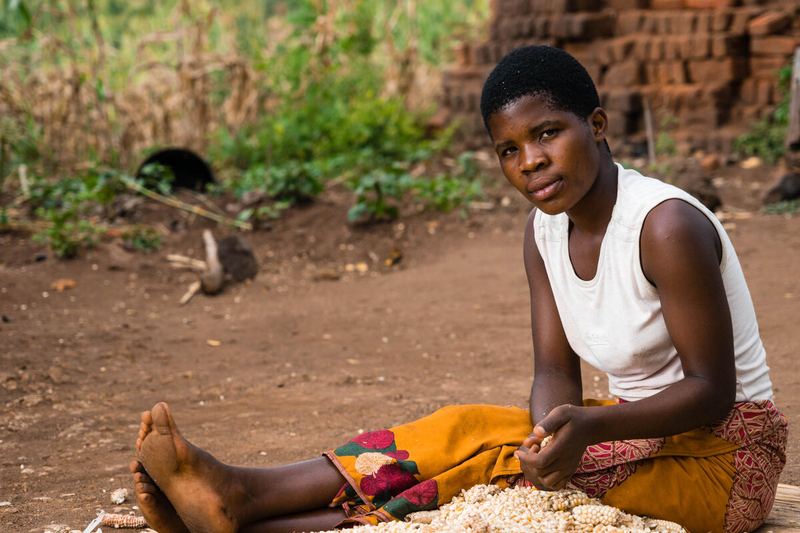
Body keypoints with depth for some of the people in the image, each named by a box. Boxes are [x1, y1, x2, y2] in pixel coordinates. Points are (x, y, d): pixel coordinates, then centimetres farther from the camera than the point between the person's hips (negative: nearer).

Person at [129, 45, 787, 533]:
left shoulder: (667, 226, -21)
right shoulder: (547, 230, 3)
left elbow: (712, 391, -19)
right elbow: (556, 372, -2)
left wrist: (590, 425, -35)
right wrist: (550, 433, -26)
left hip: (721, 461, -6)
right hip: (638, 435, 7)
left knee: (476, 439, -22)